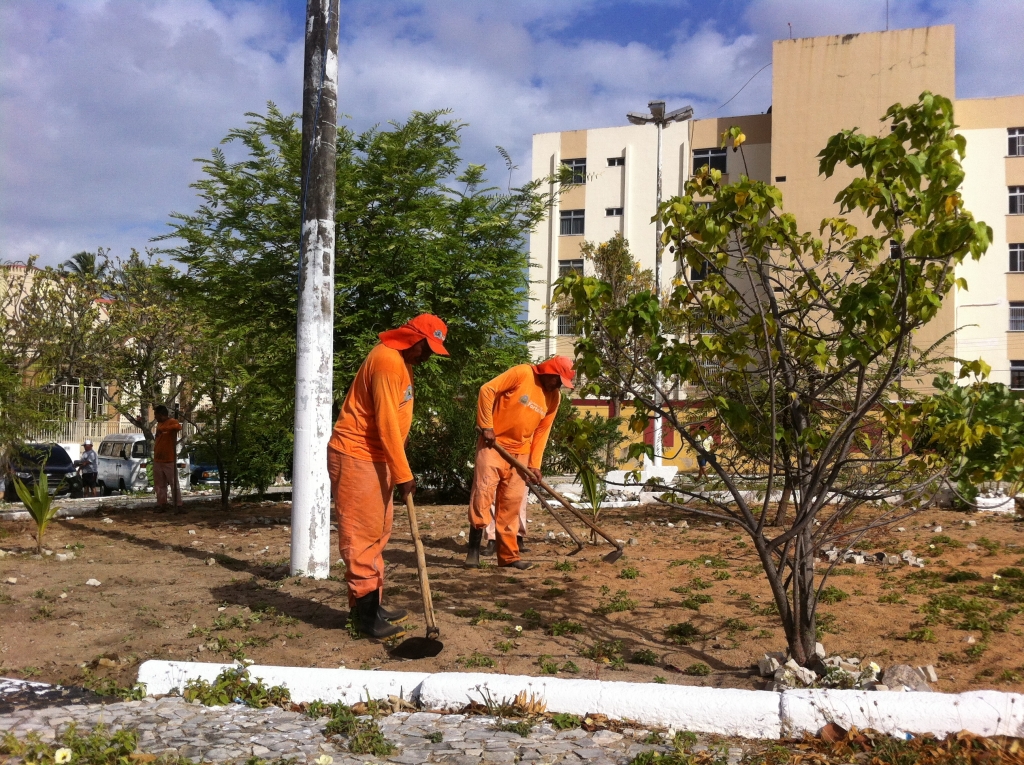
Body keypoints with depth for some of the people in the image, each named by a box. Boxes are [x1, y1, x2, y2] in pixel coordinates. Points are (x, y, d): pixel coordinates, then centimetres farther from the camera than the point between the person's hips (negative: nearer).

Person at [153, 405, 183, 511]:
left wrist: (163, 429, -40)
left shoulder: (172, 422, -12)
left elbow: (178, 427, -36)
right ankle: (161, 504, 18)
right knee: (159, 484, 11)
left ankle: (178, 505, 1)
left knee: (174, 483, -2)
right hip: (157, 460, 8)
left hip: (169, 460, -8)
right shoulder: (159, 424, 14)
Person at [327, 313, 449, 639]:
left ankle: (371, 605, 22)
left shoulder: (401, 360, 13)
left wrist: (399, 470, 13)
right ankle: (365, 612, -1)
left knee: (377, 533, 14)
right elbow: (386, 425, -22)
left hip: (374, 457, 11)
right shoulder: (387, 361, -20)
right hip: (355, 456, -11)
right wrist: (403, 474, -18)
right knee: (362, 535, -6)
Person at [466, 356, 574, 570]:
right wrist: (486, 426, -15)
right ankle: (474, 549, -4)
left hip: (519, 453, 6)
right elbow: (487, 390, -14)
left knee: (511, 503, 6)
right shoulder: (522, 373, -12)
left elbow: (542, 432, 9)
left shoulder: (553, 397, 5)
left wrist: (534, 464, 3)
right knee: (483, 491, -11)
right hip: (493, 444, -5)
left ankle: (508, 555, 11)